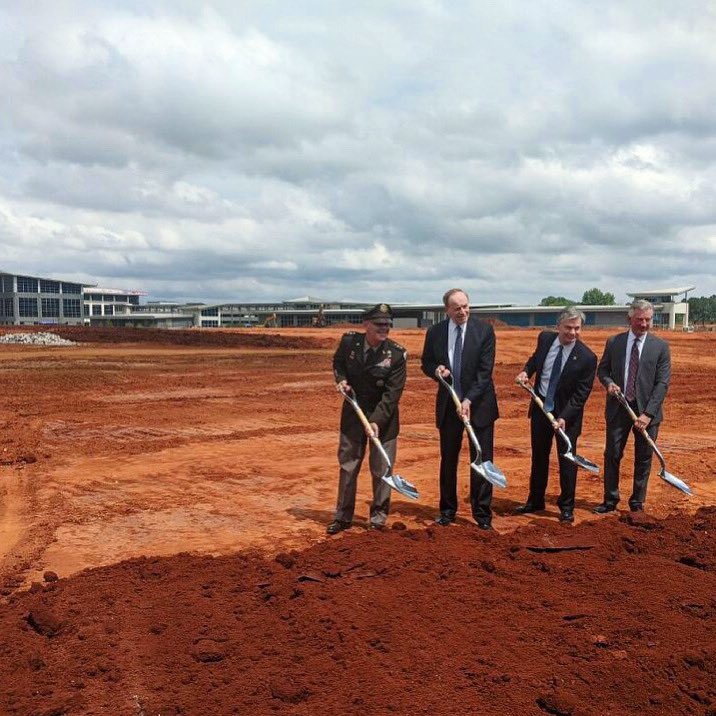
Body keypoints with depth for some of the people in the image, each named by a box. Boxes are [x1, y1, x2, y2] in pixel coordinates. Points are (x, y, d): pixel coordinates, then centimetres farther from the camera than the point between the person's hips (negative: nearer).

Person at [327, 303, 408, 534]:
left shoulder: (397, 354, -18)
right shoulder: (348, 341, -10)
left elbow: (392, 393, -19)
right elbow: (338, 362, 12)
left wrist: (376, 421, -27)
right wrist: (341, 379, -8)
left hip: (383, 417, -2)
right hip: (353, 413, 3)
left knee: (381, 469, 7)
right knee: (348, 466, 11)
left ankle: (378, 516, 25)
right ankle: (343, 516, 25)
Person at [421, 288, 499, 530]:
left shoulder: (484, 330, -8)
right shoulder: (435, 332, -1)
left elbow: (485, 370, -12)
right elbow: (426, 364, 11)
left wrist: (469, 400, -20)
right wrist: (436, 370, -13)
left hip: (479, 404, -2)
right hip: (448, 404, 2)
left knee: (482, 460, 2)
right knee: (448, 460, 12)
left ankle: (482, 513, 14)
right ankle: (447, 510, 26)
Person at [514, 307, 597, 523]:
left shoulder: (587, 358, -18)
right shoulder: (545, 338, -5)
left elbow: (581, 394, -16)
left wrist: (564, 417, -25)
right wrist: (525, 371, -4)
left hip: (567, 414, -4)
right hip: (540, 407, 5)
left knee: (567, 460, 4)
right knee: (538, 456, 16)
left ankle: (567, 507, 20)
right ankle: (535, 501, 31)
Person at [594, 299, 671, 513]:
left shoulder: (660, 347, -3)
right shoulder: (614, 342, 2)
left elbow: (662, 383, -6)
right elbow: (602, 369, 13)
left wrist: (648, 413, -15)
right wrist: (609, 382, -11)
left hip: (647, 411, -1)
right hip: (618, 408, 1)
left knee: (643, 459, 8)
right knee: (612, 455, 5)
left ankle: (637, 503, 22)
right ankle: (610, 500, 19)